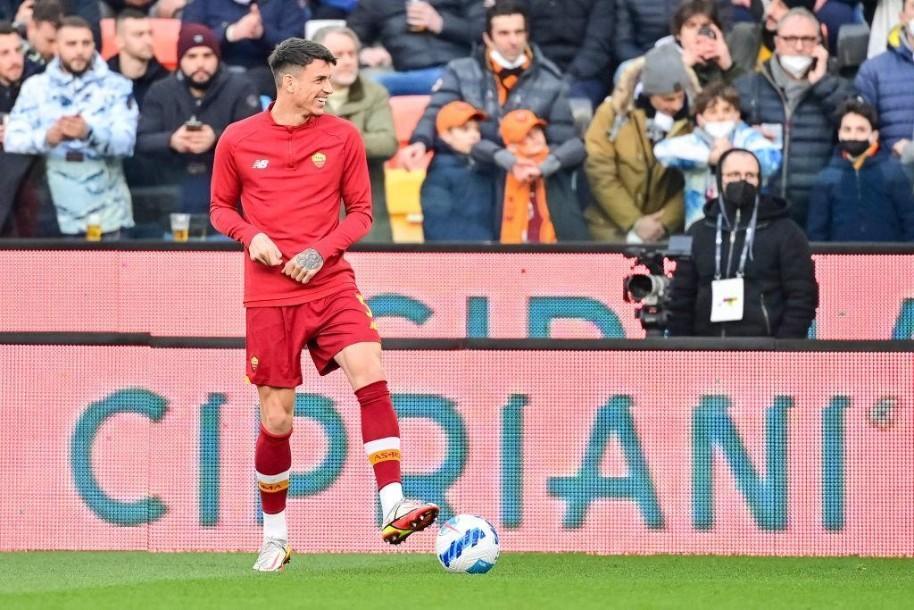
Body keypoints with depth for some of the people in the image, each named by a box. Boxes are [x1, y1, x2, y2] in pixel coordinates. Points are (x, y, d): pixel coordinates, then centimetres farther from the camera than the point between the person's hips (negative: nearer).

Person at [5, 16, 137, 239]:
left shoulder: (115, 86, 5)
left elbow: (125, 140, -9)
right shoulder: (35, 87, 8)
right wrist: (47, 138, -24)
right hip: (50, 214, 1)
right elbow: (13, 141, -3)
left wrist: (89, 133, -30)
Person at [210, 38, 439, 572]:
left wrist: (321, 251, -9)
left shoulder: (343, 136, 3)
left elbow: (361, 211, 8)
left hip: (331, 284, 1)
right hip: (269, 296, -1)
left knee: (371, 376, -23)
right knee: (276, 422, 2)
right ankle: (275, 538, 21)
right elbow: (221, 207, 13)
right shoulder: (238, 141, 1)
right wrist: (251, 236, -9)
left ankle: (394, 510, -28)